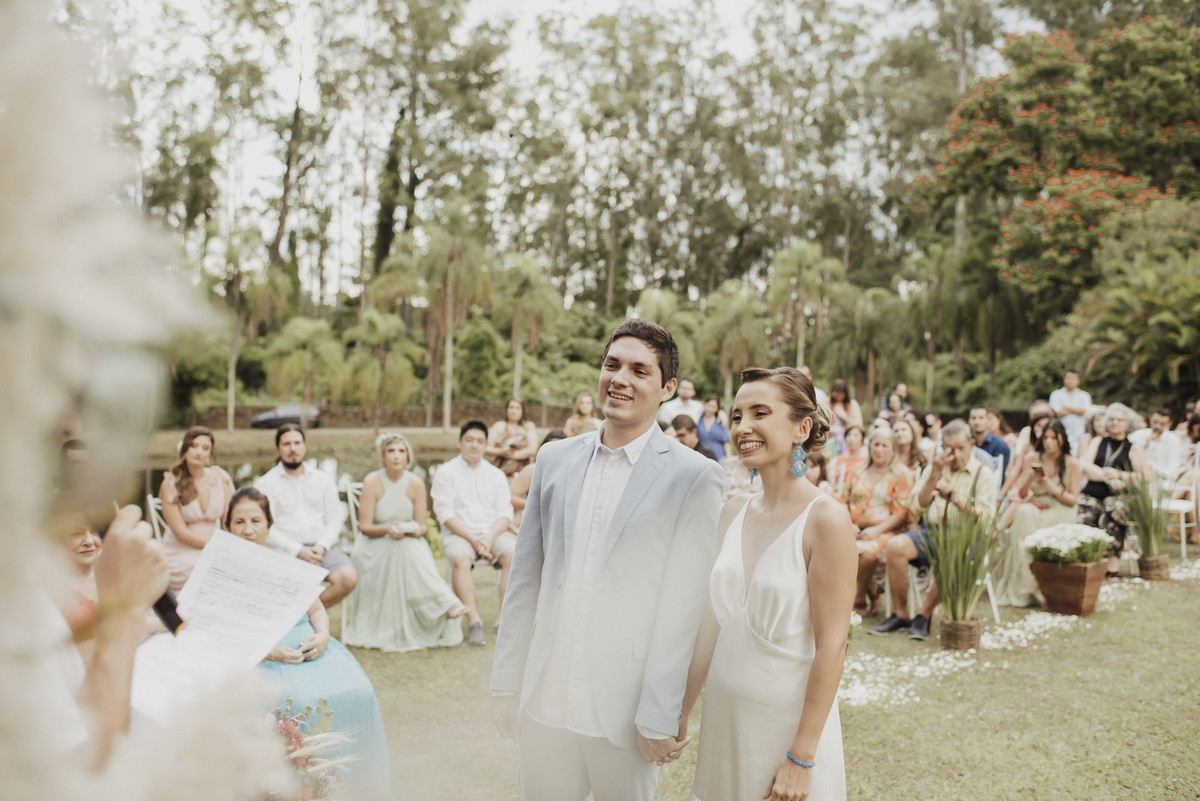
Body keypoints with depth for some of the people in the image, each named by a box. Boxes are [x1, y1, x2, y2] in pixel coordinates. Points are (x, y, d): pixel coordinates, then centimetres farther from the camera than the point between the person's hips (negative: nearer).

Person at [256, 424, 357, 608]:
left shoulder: (323, 480, 18)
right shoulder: (265, 484, 7)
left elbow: (335, 519, 11)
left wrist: (322, 546, -8)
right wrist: (298, 550, -13)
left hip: (322, 549, 3)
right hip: (285, 551, -3)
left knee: (348, 577, -27)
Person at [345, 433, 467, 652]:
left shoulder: (416, 484, -3)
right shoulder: (372, 482, -10)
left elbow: (422, 525, 0)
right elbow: (364, 526, -11)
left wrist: (416, 530, -24)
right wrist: (388, 529, -30)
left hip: (410, 544, 2)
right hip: (374, 543, -2)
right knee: (402, 550, -36)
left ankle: (445, 605, -37)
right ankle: (447, 602, -36)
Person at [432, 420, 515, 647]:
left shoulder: (496, 474, 17)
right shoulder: (446, 473, 7)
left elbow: (505, 513, 8)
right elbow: (445, 514, -3)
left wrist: (490, 537, -13)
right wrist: (472, 539, -15)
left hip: (494, 532, 2)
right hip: (458, 534, -2)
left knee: (513, 553, -29)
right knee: (460, 558, -36)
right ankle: (474, 621, -37)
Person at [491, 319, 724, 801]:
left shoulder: (694, 476, -8)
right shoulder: (555, 459, 6)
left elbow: (683, 608, -10)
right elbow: (525, 577, 9)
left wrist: (659, 719, -11)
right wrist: (506, 683, 8)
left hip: (623, 708, -3)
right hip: (545, 701, 4)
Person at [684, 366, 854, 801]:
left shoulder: (825, 518, -15)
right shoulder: (733, 513, 3)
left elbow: (831, 646, -16)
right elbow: (715, 621, 9)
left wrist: (802, 757, -15)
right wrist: (681, 710, 10)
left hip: (787, 722, -5)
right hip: (723, 716, 5)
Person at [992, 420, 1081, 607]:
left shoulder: (1072, 463, 0)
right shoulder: (1033, 458, 8)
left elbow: (1073, 499, -2)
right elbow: (1021, 494, 7)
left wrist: (1052, 488, -16)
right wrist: (1030, 479, -12)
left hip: (1060, 513, -3)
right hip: (1035, 507, 3)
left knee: (1026, 514, -31)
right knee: (1021, 510, -31)